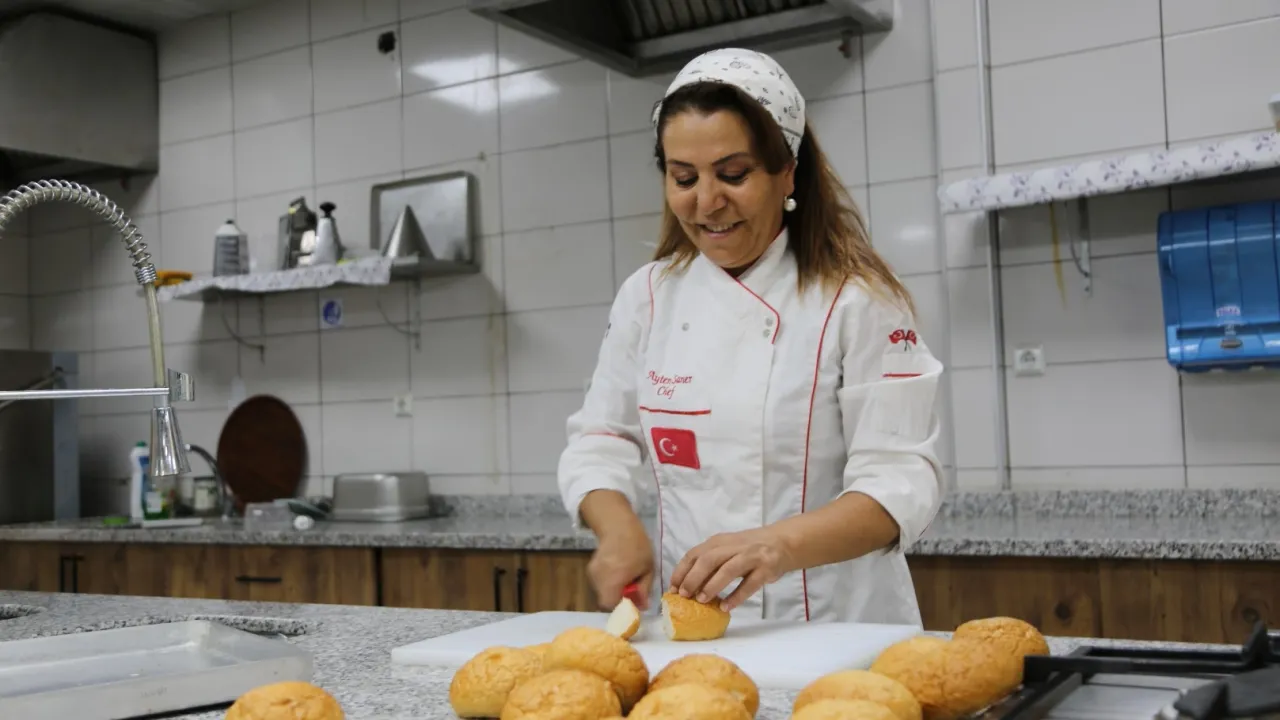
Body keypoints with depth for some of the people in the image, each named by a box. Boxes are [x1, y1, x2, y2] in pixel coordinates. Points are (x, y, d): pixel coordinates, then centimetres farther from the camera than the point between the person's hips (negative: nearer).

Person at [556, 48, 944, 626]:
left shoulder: (856, 299, -6)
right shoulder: (648, 296, 6)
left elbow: (900, 480, -12)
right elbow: (599, 439, 11)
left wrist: (781, 544, -29)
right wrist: (619, 525, -10)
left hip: (837, 624, -3)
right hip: (690, 623, 3)